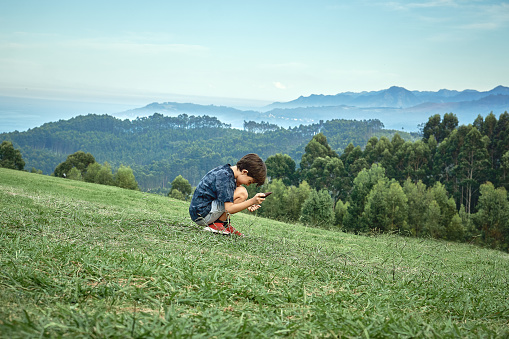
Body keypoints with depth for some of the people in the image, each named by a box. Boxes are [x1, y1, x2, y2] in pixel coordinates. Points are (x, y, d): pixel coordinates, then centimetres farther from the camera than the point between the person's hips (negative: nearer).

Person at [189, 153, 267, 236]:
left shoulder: (225, 170, 9)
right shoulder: (225, 177, -20)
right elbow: (229, 209, -26)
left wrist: (248, 205, 6)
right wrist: (252, 201, -26)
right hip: (202, 215, -10)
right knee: (242, 193, -18)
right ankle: (217, 224, -11)